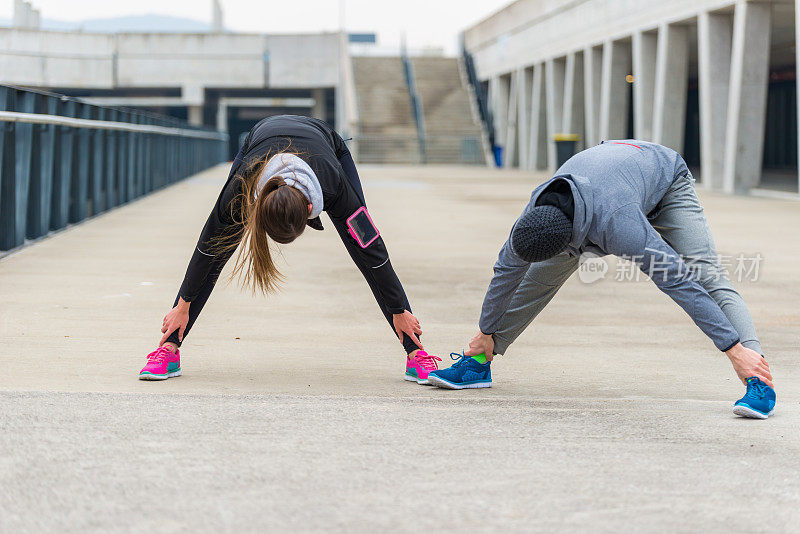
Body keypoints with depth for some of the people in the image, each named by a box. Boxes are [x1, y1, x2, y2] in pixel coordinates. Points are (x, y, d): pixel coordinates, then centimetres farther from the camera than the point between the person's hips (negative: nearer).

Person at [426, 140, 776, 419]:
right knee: (541, 276, 0)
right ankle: (477, 364, 10)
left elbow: (680, 283, -45)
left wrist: (735, 348, -45)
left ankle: (759, 382, -33)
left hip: (666, 184, -5)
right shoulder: (535, 215, -29)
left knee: (706, 276, -26)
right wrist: (486, 333, 4)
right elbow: (507, 269, -10)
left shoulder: (619, 228, -47)